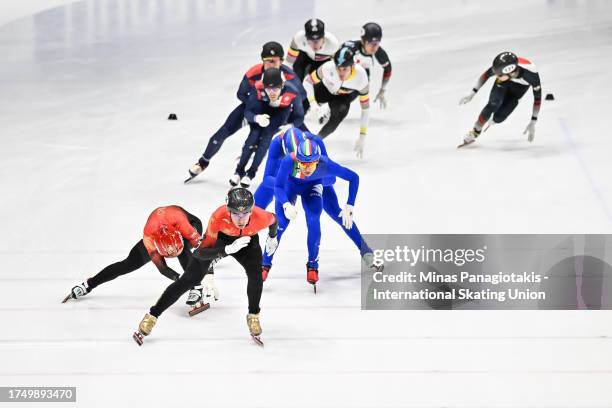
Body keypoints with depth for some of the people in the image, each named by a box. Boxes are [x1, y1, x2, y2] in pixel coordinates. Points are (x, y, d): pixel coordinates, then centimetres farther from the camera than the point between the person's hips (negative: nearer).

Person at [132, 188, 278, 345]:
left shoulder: (260, 217, -36)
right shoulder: (218, 217, -42)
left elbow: (273, 220, -7)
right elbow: (202, 252, -38)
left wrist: (272, 238, 14)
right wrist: (228, 249, -53)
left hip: (247, 239, 2)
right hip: (218, 239, -2)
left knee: (255, 274, -23)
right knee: (190, 279, -9)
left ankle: (253, 316, 4)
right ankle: (152, 316, 0)